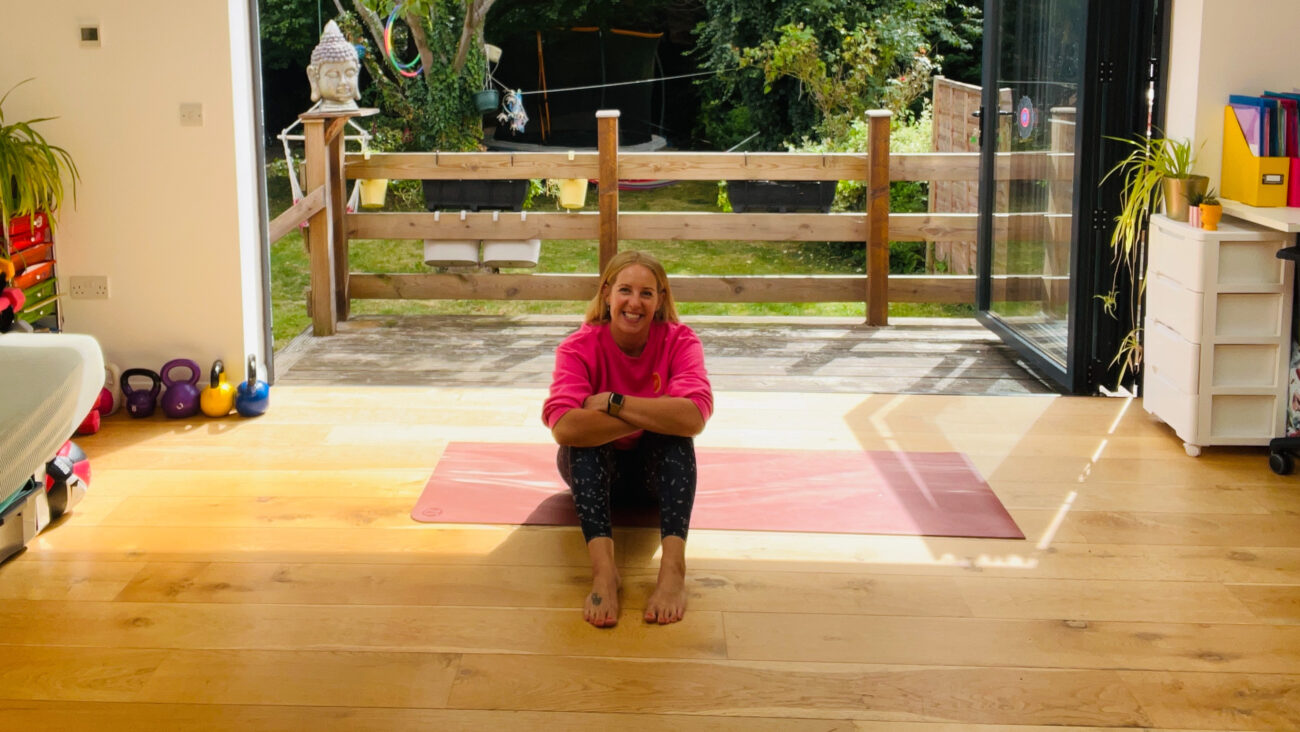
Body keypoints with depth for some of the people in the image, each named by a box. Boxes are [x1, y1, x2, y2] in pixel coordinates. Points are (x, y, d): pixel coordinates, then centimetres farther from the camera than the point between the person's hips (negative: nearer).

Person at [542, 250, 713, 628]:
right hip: (595, 469, -1)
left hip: (657, 467, 1)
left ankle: (673, 567, -41)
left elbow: (694, 416, -36)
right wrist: (651, 416, -36)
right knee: (583, 434, -32)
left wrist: (613, 402, -33)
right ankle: (603, 567, -44)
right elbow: (563, 426, -38)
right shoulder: (579, 347, -19)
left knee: (674, 426, -30)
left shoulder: (679, 341, -16)